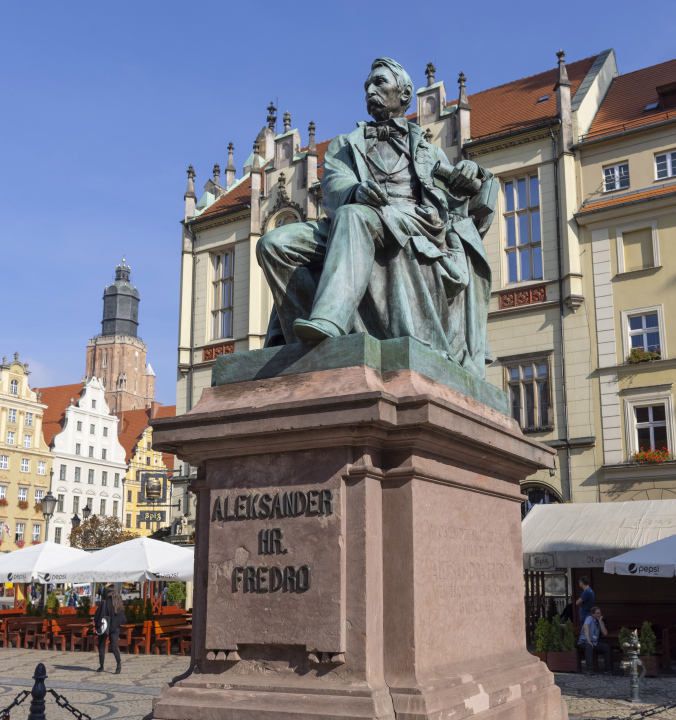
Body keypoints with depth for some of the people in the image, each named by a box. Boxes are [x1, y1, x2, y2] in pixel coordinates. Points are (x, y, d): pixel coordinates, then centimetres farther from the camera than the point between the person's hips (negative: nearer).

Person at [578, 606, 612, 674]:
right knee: (589, 646, -39)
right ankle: (590, 669, -44)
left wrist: (600, 621, -10)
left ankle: (609, 669, -11)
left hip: (594, 643, 6)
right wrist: (588, 641, -38)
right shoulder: (589, 618, -12)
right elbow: (586, 627, -32)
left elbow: (605, 633, -5)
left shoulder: (600, 621, 10)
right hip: (584, 642, -6)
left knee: (607, 647, -17)